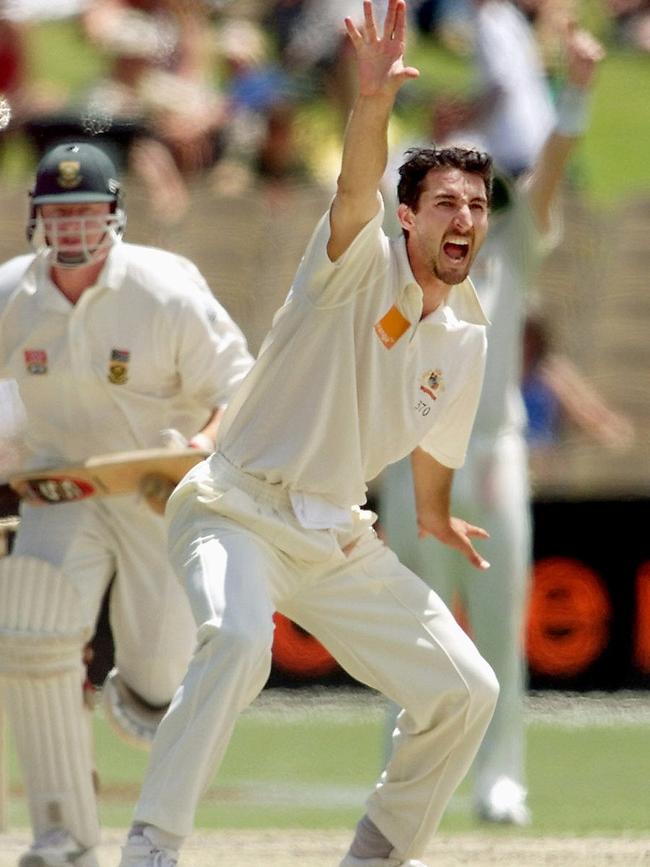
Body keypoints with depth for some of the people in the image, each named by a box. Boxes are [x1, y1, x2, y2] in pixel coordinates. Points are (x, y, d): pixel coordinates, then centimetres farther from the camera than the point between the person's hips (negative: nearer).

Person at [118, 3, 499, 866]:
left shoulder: (465, 334, 7)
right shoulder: (365, 269, -11)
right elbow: (355, 192, -34)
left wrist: (435, 518, 43)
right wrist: (375, 102, -53)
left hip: (337, 542, 7)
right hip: (237, 512, -7)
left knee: (465, 690, 4)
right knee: (237, 637, -37)